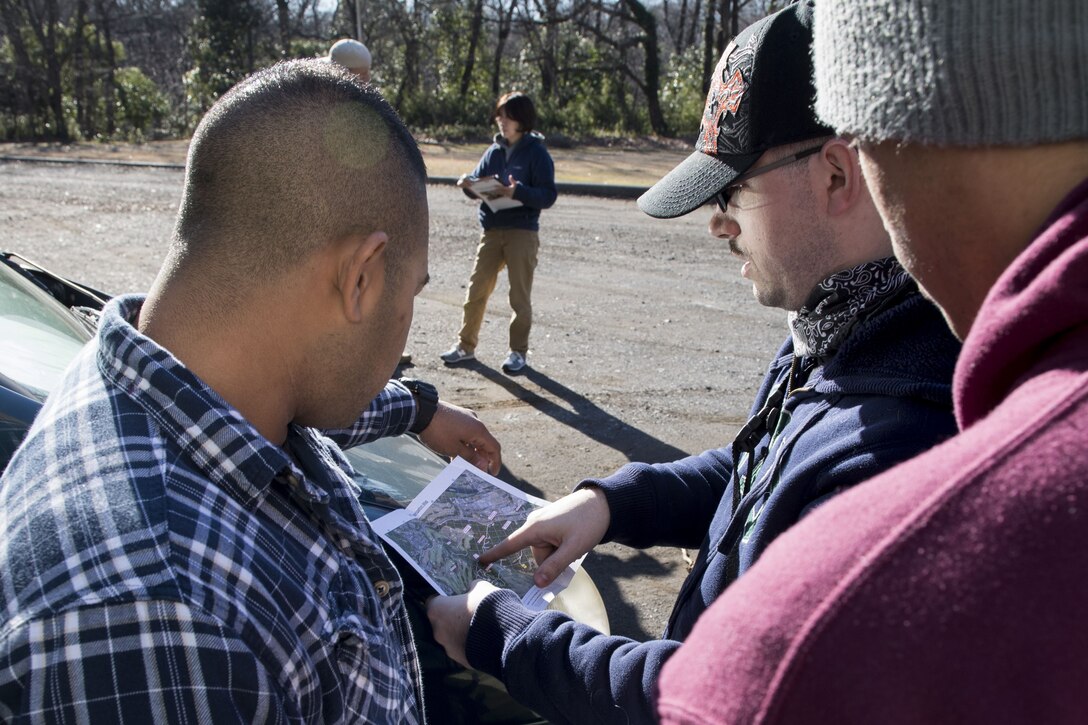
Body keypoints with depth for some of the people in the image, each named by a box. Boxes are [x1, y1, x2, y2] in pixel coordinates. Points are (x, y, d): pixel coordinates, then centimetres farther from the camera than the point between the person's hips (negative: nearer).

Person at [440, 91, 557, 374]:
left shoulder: (537, 153, -5)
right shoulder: (494, 151, 10)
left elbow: (548, 196, -12)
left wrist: (518, 192, -28)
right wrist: (468, 183, -8)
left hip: (522, 232, -5)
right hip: (491, 230, 5)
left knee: (520, 295, 2)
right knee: (476, 290, 5)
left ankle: (518, 352, 14)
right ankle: (466, 345, 17)